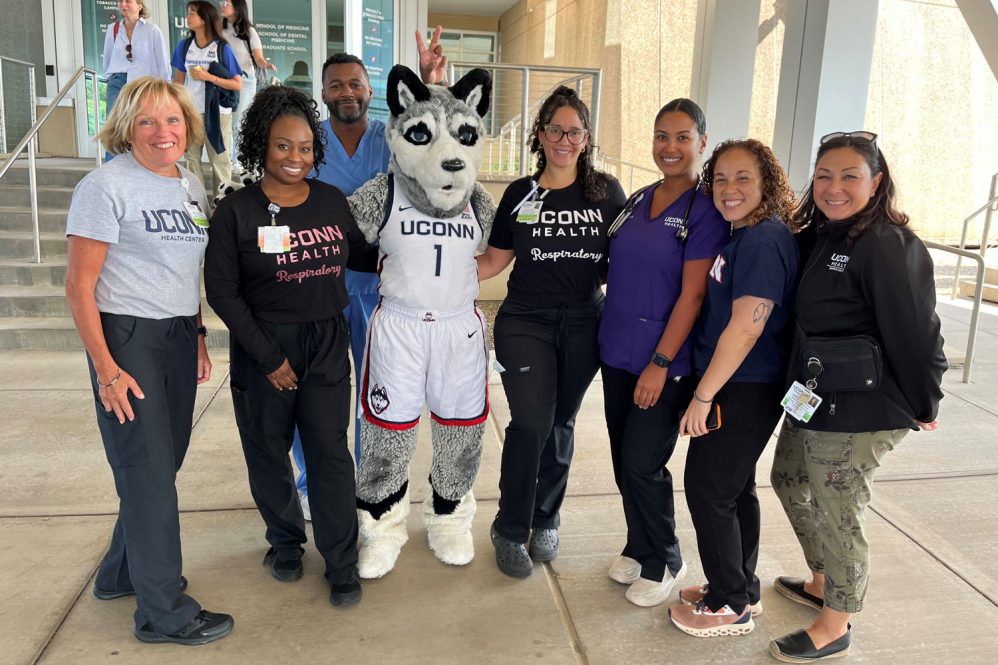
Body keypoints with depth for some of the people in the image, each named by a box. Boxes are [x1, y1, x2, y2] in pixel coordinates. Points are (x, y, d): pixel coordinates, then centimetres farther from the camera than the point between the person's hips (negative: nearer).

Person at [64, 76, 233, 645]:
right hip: (128, 340, -7)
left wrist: (198, 336, 15)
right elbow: (80, 286, -13)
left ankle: (123, 572, 36)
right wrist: (106, 370, -16)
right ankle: (166, 613, 13)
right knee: (149, 474, 0)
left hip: (179, 338, 7)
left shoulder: (192, 186, 11)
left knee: (161, 465, 14)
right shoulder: (106, 186, -11)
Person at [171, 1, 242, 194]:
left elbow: (238, 85, -10)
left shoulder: (222, 48, -8)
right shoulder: (184, 45, 4)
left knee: (219, 160, 3)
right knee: (191, 159, 11)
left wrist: (209, 77, -18)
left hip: (217, 113, -4)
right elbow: (179, 79, 13)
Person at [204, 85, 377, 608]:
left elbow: (359, 255, 19)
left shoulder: (332, 200, 3)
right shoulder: (236, 211, -7)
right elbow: (222, 292, -8)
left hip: (326, 344, 2)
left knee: (330, 452, 2)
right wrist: (269, 357, -11)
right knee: (269, 452, 11)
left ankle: (341, 564, 16)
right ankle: (285, 541, 36)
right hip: (262, 349, -1)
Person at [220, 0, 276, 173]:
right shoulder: (220, 30, 5)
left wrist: (266, 64, -34)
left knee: (238, 123, 1)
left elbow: (258, 58, -13)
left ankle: (238, 160, 12)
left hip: (244, 81, -4)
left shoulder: (249, 31, -6)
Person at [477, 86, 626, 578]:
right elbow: (494, 259, 7)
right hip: (525, 323, -1)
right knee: (531, 424, -10)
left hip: (583, 326, 1)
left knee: (561, 424, 11)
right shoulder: (520, 194, 4)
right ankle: (510, 530, 10)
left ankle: (545, 521, 31)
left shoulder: (607, 192, 3)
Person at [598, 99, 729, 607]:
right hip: (617, 354, 6)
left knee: (642, 465, -1)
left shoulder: (706, 209, -10)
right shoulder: (637, 201, 10)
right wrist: (607, 339, 9)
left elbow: (691, 294, -14)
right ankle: (638, 548, 34)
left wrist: (660, 363, -17)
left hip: (665, 361, -6)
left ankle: (662, 562, 22)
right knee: (624, 461, 13)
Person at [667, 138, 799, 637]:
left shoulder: (764, 241, -19)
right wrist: (708, 390, 12)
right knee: (735, 487, 18)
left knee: (708, 489, 0)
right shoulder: (743, 236, 11)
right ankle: (742, 589, 34)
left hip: (744, 390, -9)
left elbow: (745, 328, -24)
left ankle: (730, 606, 16)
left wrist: (702, 396, -20)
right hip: (742, 388, 9)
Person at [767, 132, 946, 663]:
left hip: (858, 411, -9)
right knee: (789, 482, 21)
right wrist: (802, 388, 11)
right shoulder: (820, 236, 8)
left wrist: (923, 406, -9)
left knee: (838, 512, 3)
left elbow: (915, 334, -18)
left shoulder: (889, 246, -20)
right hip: (812, 398, 9)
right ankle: (821, 583, 43)